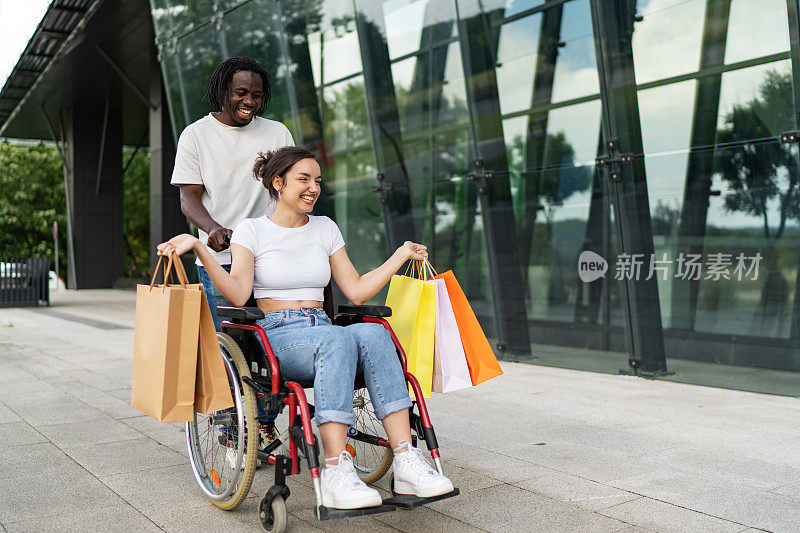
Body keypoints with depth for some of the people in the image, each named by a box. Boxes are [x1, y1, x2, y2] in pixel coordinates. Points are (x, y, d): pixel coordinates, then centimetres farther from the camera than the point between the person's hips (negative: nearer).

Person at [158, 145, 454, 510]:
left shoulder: (325, 229, 18)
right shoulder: (251, 230, 6)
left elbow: (356, 292, 14)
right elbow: (238, 294, -9)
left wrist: (401, 255, 15)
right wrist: (197, 247, -18)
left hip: (322, 328, 4)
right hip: (274, 336, -4)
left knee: (374, 334, -31)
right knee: (337, 339, -37)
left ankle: (406, 461, -35)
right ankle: (336, 472, -41)